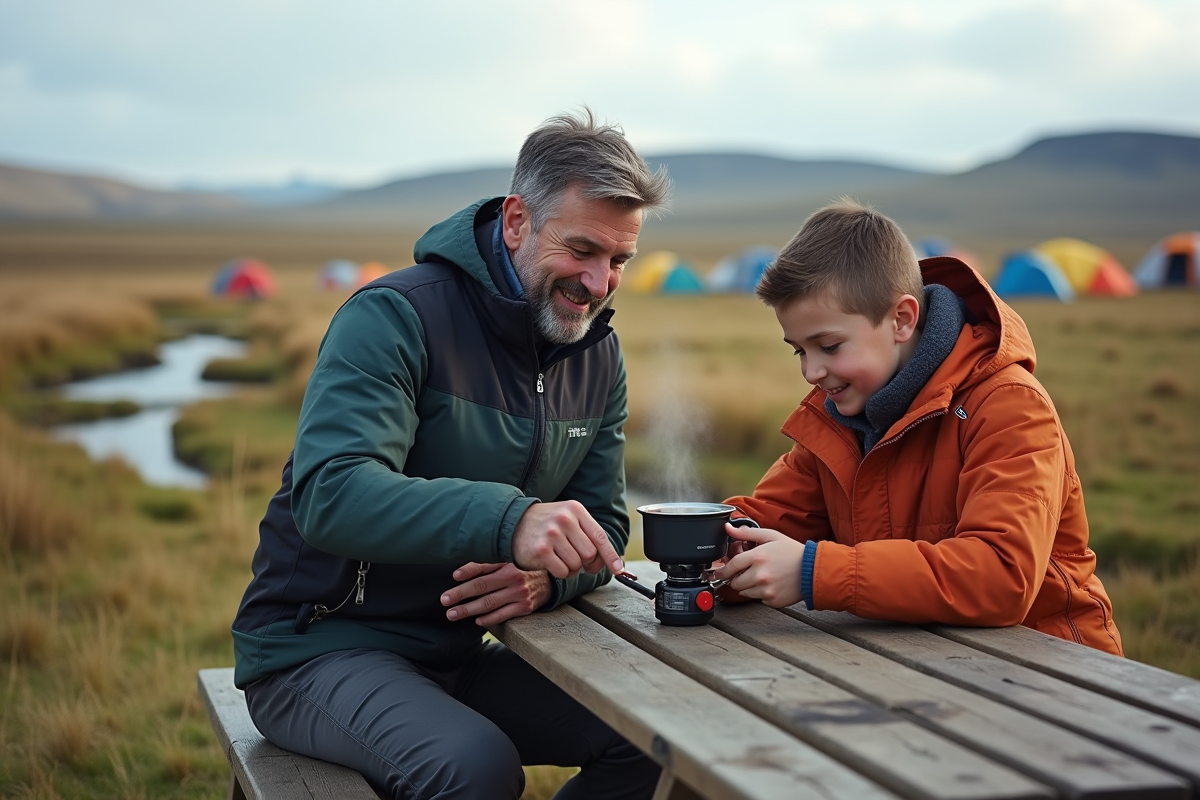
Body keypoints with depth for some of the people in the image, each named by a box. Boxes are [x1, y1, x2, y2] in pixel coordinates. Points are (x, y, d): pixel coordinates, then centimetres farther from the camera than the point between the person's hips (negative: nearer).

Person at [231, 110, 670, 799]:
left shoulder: (600, 356, 6)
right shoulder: (395, 317, -18)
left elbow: (603, 527, 6)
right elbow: (329, 495, -32)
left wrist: (547, 576, -19)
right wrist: (507, 520, -47)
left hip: (459, 653, 7)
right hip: (318, 647, -6)